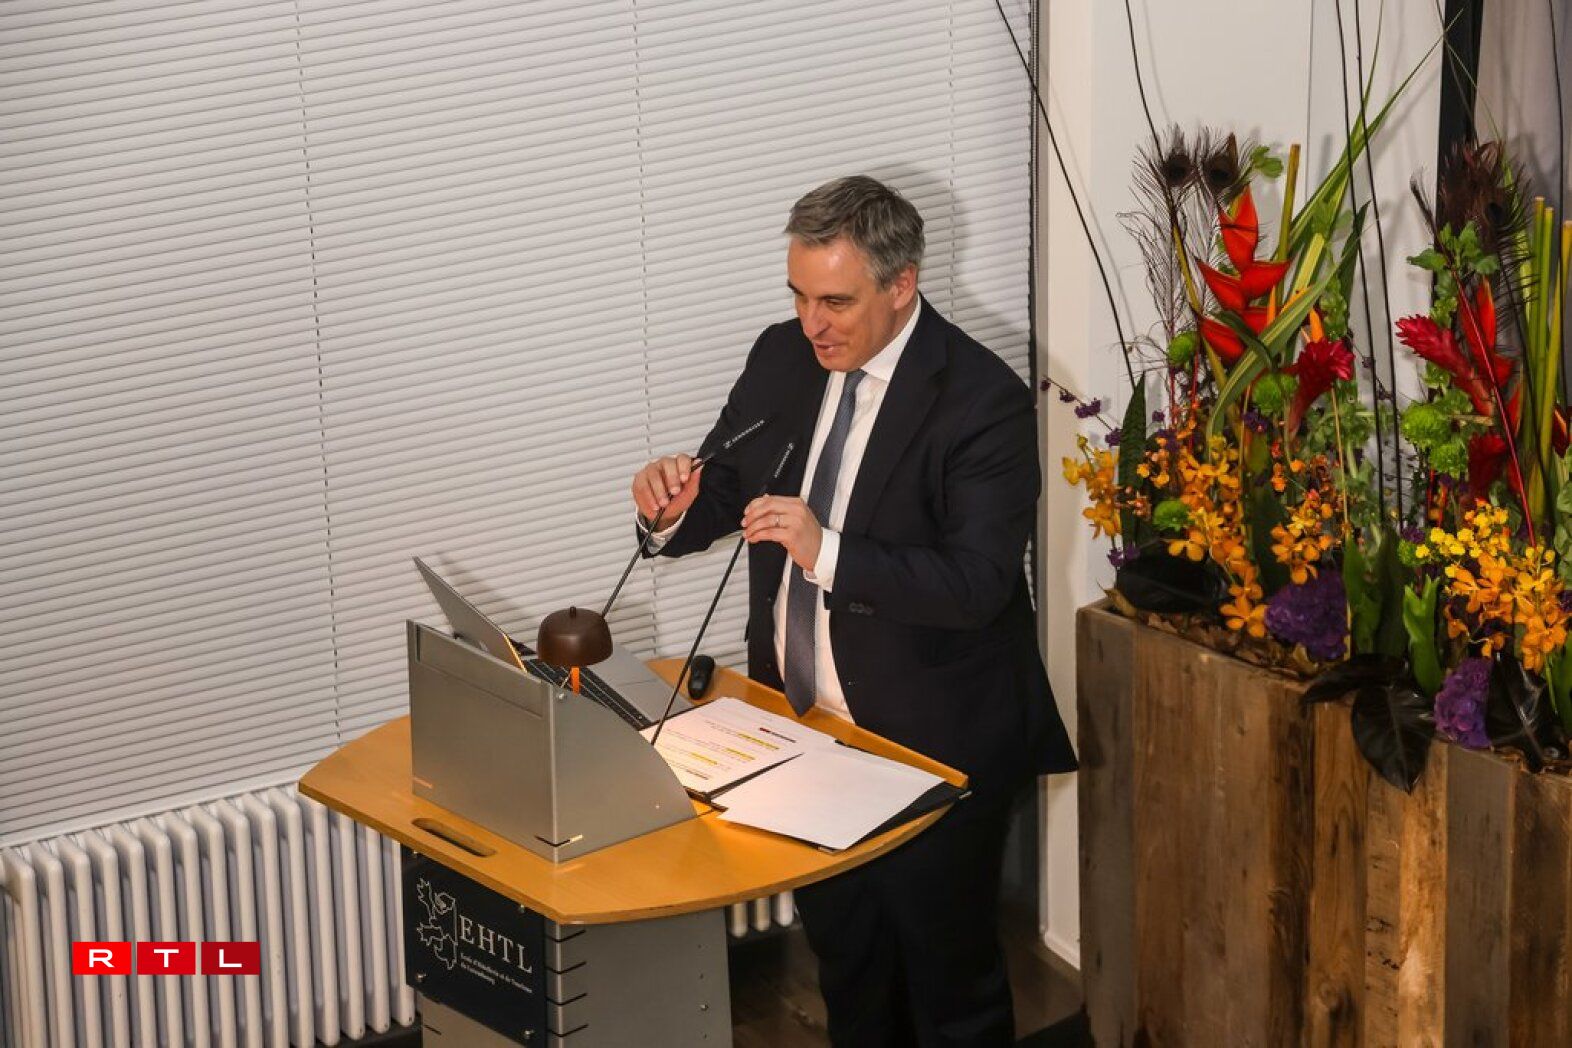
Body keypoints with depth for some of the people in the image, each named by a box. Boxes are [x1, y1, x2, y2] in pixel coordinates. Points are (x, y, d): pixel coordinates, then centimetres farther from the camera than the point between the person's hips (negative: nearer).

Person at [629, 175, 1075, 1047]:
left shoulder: (982, 401, -21)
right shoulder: (781, 358, -1)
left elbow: (979, 582, -27)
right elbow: (723, 495, 7)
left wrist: (828, 552, -40)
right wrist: (673, 505, -18)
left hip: (930, 743, -6)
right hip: (801, 723, 6)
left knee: (948, 976, 9)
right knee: (841, 952, 23)